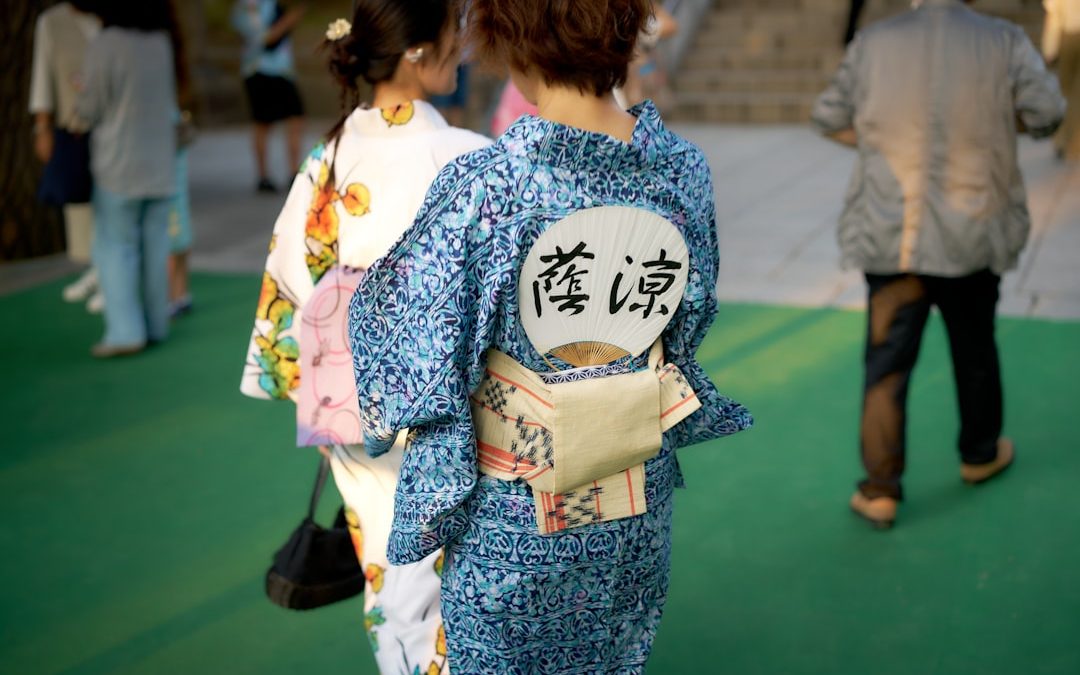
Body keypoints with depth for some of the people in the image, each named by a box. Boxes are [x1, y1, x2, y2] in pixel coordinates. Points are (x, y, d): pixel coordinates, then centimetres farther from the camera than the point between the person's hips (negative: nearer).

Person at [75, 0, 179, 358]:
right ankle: (156, 325, 17)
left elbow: (90, 111, -9)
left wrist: (79, 115, 15)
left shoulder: (104, 47, -16)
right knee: (155, 247, 11)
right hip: (159, 165, 5)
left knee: (115, 247, 2)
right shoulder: (161, 42, 2)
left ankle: (126, 330, -3)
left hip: (120, 167, -5)